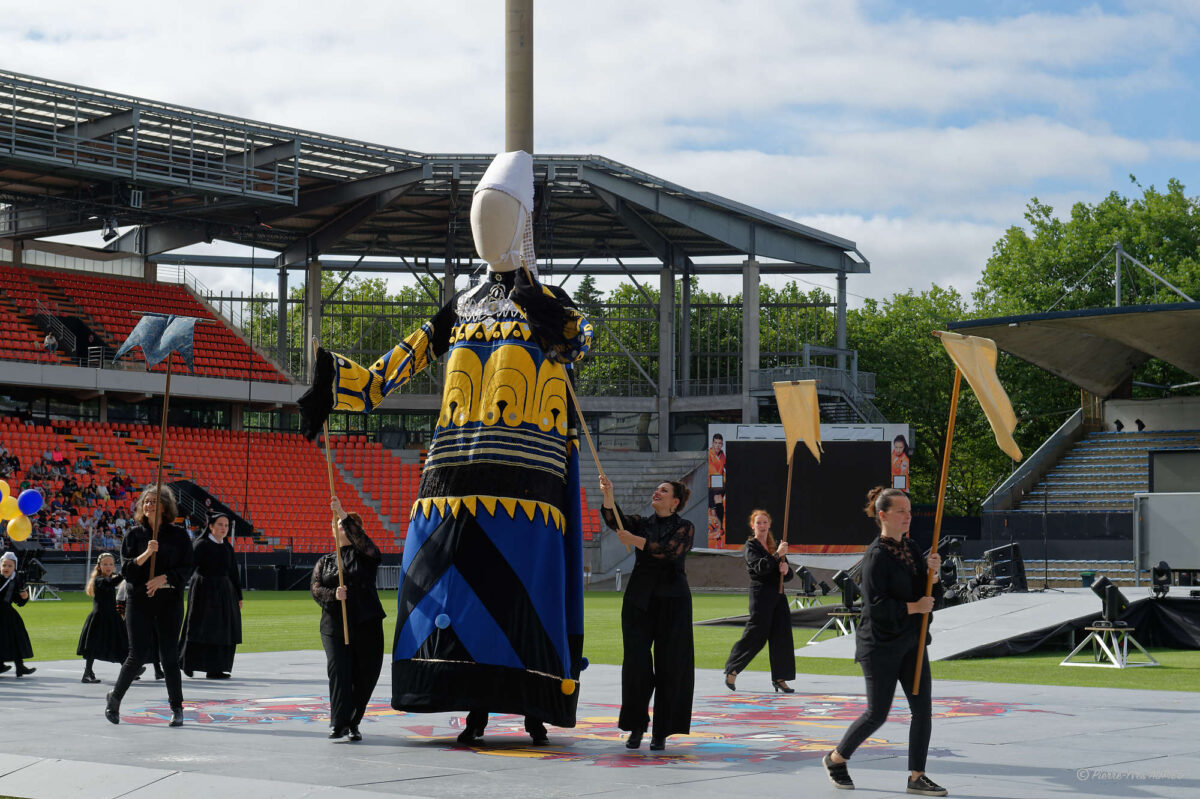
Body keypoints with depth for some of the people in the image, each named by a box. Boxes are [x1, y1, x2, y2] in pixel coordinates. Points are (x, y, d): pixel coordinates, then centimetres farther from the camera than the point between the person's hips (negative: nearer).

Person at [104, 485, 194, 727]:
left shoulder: (178, 534, 3)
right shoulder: (134, 534, 4)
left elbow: (186, 568, 0)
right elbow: (126, 569, -3)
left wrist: (164, 578, -16)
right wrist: (146, 554, -19)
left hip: (170, 601, 0)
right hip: (140, 601, 0)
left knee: (169, 656, -1)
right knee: (138, 655, -5)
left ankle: (177, 707, 13)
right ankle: (114, 698, 18)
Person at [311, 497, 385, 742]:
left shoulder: (366, 556, 9)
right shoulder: (324, 562, 17)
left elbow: (360, 538, -13)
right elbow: (316, 589, 5)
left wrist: (343, 514, -21)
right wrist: (333, 595, -16)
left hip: (366, 625, -1)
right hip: (334, 626, 1)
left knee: (365, 675, 0)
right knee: (338, 671, -13)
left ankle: (353, 723, 12)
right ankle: (339, 723, -17)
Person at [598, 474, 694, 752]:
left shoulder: (684, 528, 4)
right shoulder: (641, 523, 13)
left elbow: (670, 550, -15)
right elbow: (614, 520, -6)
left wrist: (634, 540, -13)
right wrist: (608, 494, -23)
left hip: (672, 601, -2)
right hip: (639, 600, 2)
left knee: (669, 666, -3)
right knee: (636, 664, -5)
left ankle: (661, 733, 5)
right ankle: (636, 727, 9)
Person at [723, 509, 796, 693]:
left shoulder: (774, 546, 17)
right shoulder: (751, 546, -2)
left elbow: (789, 574, 16)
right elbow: (759, 567, -19)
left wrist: (786, 570, -7)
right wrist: (777, 555, -25)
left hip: (778, 593, 7)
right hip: (760, 593, -7)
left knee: (782, 635, 2)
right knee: (756, 635, -7)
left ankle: (779, 678, 6)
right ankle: (732, 670, 7)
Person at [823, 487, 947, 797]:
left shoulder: (911, 548, 9)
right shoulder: (877, 556, -16)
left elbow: (931, 594, 12)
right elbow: (876, 605, -22)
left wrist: (933, 572, -8)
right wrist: (914, 607, -19)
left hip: (911, 642, 7)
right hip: (880, 645, -7)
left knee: (923, 709, 1)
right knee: (877, 714, 0)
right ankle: (836, 758, 22)